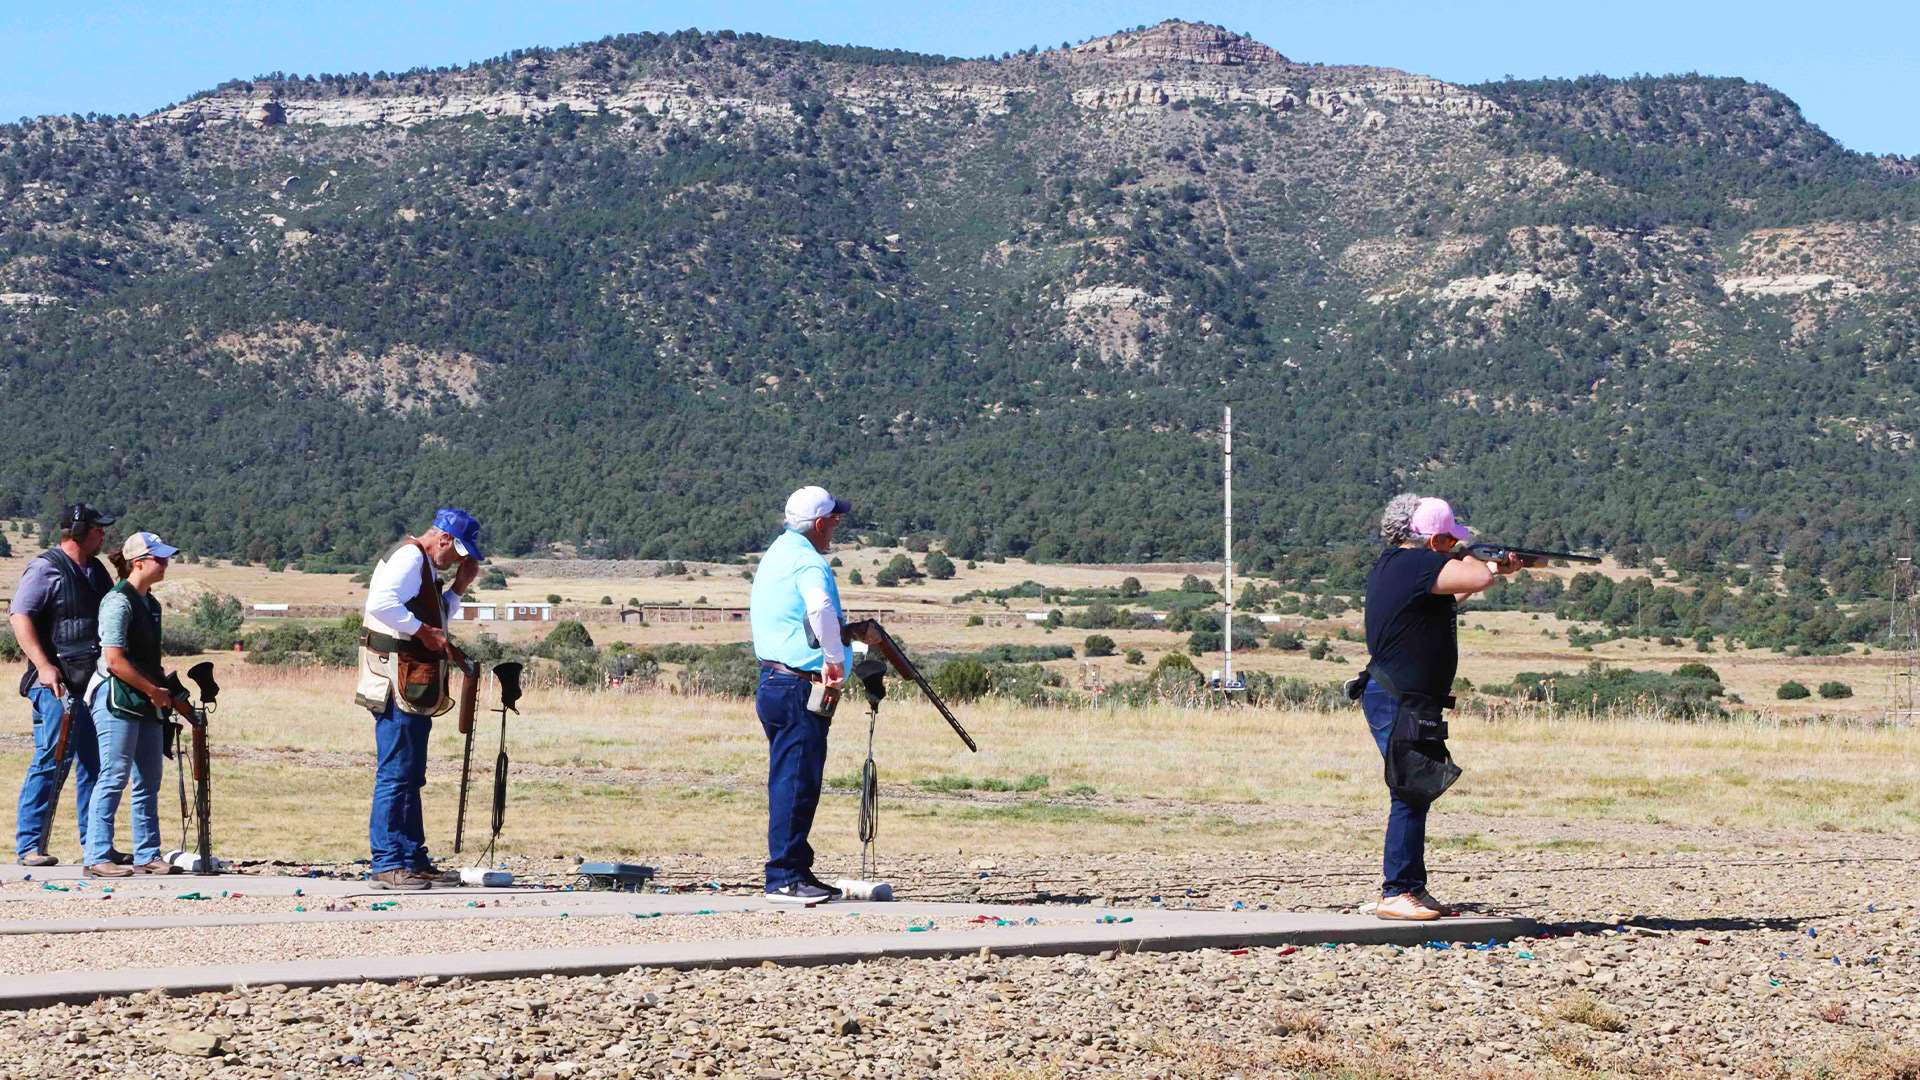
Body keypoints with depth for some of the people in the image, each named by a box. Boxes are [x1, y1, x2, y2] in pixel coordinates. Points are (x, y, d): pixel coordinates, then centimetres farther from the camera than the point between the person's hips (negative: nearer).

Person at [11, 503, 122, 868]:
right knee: (54, 758, -11)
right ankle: (29, 845, -6)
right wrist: (44, 666, -22)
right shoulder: (45, 568, -7)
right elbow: (19, 616, -15)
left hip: (94, 680, 8)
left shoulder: (97, 571, 18)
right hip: (56, 682, -8)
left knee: (95, 761, 9)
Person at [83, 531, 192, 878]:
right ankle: (97, 858, -7)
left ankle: (148, 856, 17)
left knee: (149, 782, 11)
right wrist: (153, 690, -12)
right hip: (117, 700, -9)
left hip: (147, 705, 9)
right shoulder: (119, 602, -13)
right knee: (114, 777, -9)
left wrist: (171, 694, 13)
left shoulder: (151, 604, 16)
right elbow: (115, 660, -18)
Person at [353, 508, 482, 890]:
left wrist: (458, 587, 20)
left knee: (411, 777, 13)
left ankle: (414, 860, 19)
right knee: (395, 775, -9)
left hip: (416, 691, 11)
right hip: (398, 685, -11)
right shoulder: (408, 558, -11)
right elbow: (381, 603, -27)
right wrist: (422, 631, -21)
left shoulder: (426, 568, 23)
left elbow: (436, 621, 31)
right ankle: (386, 864, -9)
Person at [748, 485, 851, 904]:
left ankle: (797, 871, 18)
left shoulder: (774, 555, 17)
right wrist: (834, 660, -26)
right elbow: (821, 609, -35)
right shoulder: (809, 562, -14)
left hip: (772, 680, 10)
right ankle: (785, 878, -8)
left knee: (789, 783, 13)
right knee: (797, 783, -8)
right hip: (800, 689, -10)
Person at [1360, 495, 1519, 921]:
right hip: (1401, 704, -11)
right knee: (1410, 796, -9)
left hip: (1392, 698, 11)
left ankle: (1414, 889, 19)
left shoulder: (1389, 565, 15)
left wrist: (1499, 569, 23)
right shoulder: (1421, 564, -17)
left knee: (1416, 794, 14)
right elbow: (1477, 579, -29)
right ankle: (1396, 894, -8)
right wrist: (1493, 566, -4)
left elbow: (1442, 601, 29)